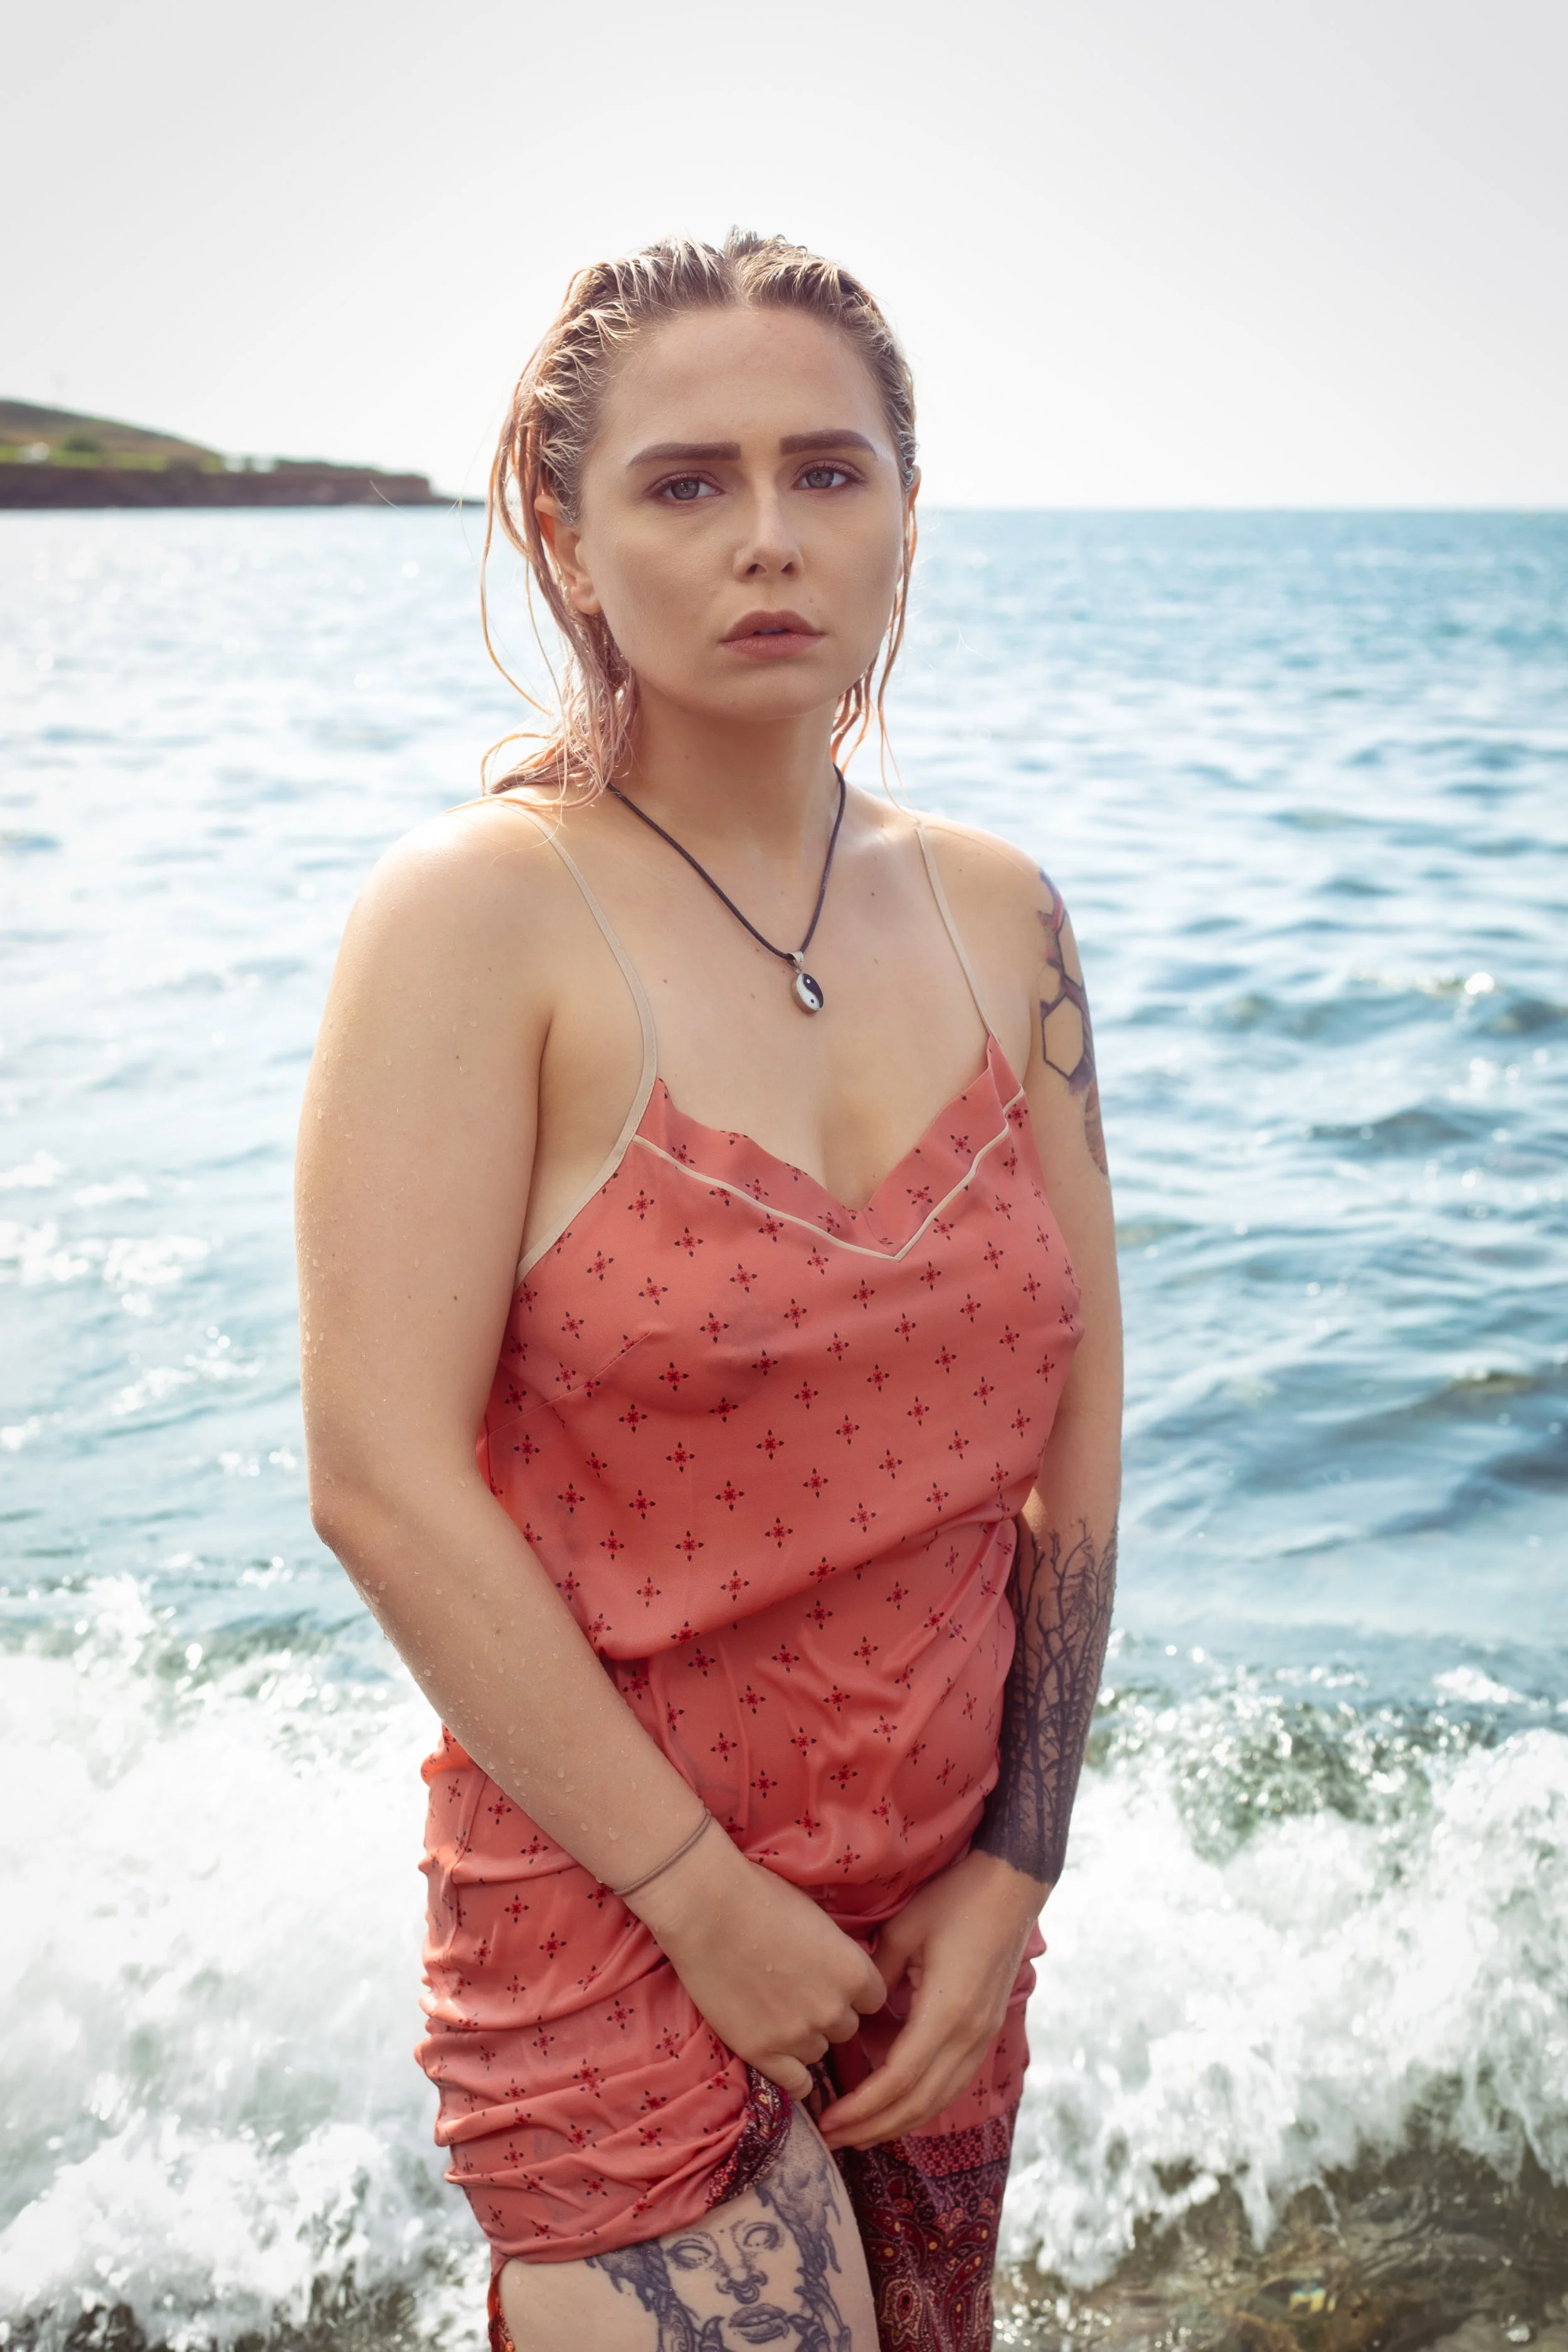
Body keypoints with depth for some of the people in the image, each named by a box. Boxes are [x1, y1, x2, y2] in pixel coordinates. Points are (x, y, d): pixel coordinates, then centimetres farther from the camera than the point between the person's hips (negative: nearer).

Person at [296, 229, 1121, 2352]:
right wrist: (705, 1900, -14)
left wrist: (1013, 1870, -1)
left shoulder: (999, 919, 1)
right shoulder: (477, 919, -14)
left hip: (940, 1909, 6)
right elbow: (383, 1481, -18)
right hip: (609, 1913, -5)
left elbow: (1076, 1426, 3)